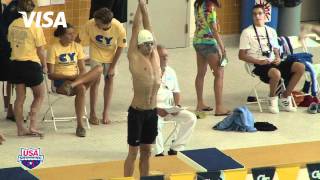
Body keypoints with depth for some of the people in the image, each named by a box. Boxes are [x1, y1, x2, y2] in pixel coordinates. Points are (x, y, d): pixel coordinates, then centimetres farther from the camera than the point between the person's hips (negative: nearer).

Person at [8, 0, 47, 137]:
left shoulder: (13, 25, -1)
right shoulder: (35, 27, -13)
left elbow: (11, 43, 8)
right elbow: (40, 50, -8)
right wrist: (44, 65, 5)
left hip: (16, 63, 4)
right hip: (31, 64, -4)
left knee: (20, 97, 12)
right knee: (39, 96, 13)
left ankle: (20, 129, 14)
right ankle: (32, 126, 1)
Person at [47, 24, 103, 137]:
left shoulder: (77, 47, 11)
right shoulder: (54, 49, -4)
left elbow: (82, 69, 7)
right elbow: (50, 74, -7)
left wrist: (79, 77, -16)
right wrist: (69, 76, -19)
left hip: (77, 78, 5)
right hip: (60, 82, -4)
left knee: (99, 69, -23)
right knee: (81, 89, -38)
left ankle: (72, 85, -37)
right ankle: (80, 125, -35)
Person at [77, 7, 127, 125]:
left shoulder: (119, 28, -31)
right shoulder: (91, 24, -34)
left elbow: (120, 47, -16)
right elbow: (79, 39, -20)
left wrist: (112, 66, -11)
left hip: (110, 55, 1)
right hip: (96, 54, -1)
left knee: (109, 80, 5)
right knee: (96, 80, -5)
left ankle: (106, 113, 18)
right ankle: (92, 113, 5)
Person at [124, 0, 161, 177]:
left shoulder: (154, 55, 6)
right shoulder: (135, 57, -7)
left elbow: (148, 29, 8)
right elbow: (136, 29, -6)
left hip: (152, 111, 5)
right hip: (137, 112, -5)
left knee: (146, 151, 14)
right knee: (133, 152, 2)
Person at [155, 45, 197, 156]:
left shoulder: (170, 72, 12)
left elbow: (176, 91, 17)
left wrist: (177, 105, -3)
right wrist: (156, 109, -22)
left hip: (170, 108, 6)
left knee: (191, 118, -13)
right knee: (155, 122, -38)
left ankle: (175, 149, -9)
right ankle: (159, 152, -21)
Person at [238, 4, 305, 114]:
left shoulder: (271, 31, 18)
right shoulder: (247, 32, 1)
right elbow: (241, 55, -3)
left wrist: (278, 58, -4)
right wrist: (258, 61, -16)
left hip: (273, 63, 6)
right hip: (258, 66, -6)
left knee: (300, 67, -14)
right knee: (276, 73, -39)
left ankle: (285, 97, -1)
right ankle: (272, 99, -9)